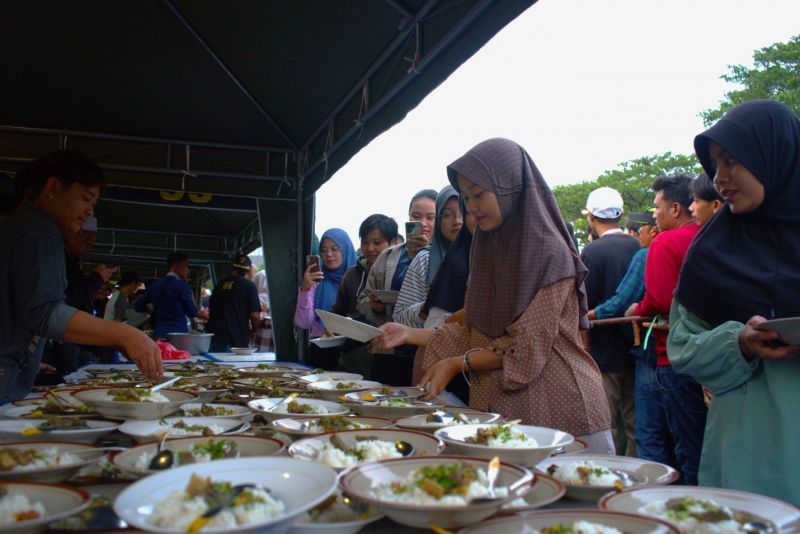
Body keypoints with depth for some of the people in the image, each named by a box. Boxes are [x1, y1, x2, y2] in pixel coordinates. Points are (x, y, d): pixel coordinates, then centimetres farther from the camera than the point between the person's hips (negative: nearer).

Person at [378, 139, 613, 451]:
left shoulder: (551, 253, -13)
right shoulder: (490, 250, 10)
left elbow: (528, 346, -16)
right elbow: (473, 330, 11)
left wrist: (458, 363, -10)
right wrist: (410, 334, 2)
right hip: (500, 410, 6)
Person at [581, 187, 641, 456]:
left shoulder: (591, 252, -14)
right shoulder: (639, 247, 0)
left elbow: (584, 304, -15)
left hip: (604, 351, -5)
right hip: (635, 347, 6)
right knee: (635, 424, 15)